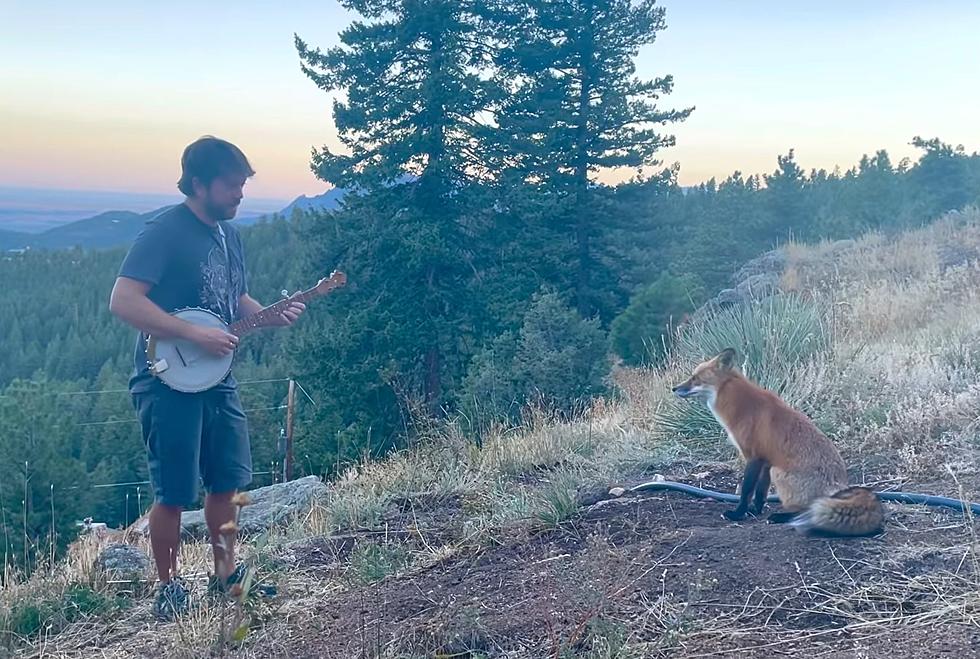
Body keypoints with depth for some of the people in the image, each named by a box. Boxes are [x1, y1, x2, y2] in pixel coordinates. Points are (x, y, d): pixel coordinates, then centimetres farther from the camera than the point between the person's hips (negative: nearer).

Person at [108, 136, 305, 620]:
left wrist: (273, 316, 1)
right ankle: (168, 586, 19)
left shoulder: (228, 234, 9)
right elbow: (122, 301, -24)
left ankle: (225, 573, 31)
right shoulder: (165, 231, -16)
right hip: (168, 382, -8)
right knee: (175, 494, 0)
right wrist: (196, 333, -26)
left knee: (227, 481, 15)